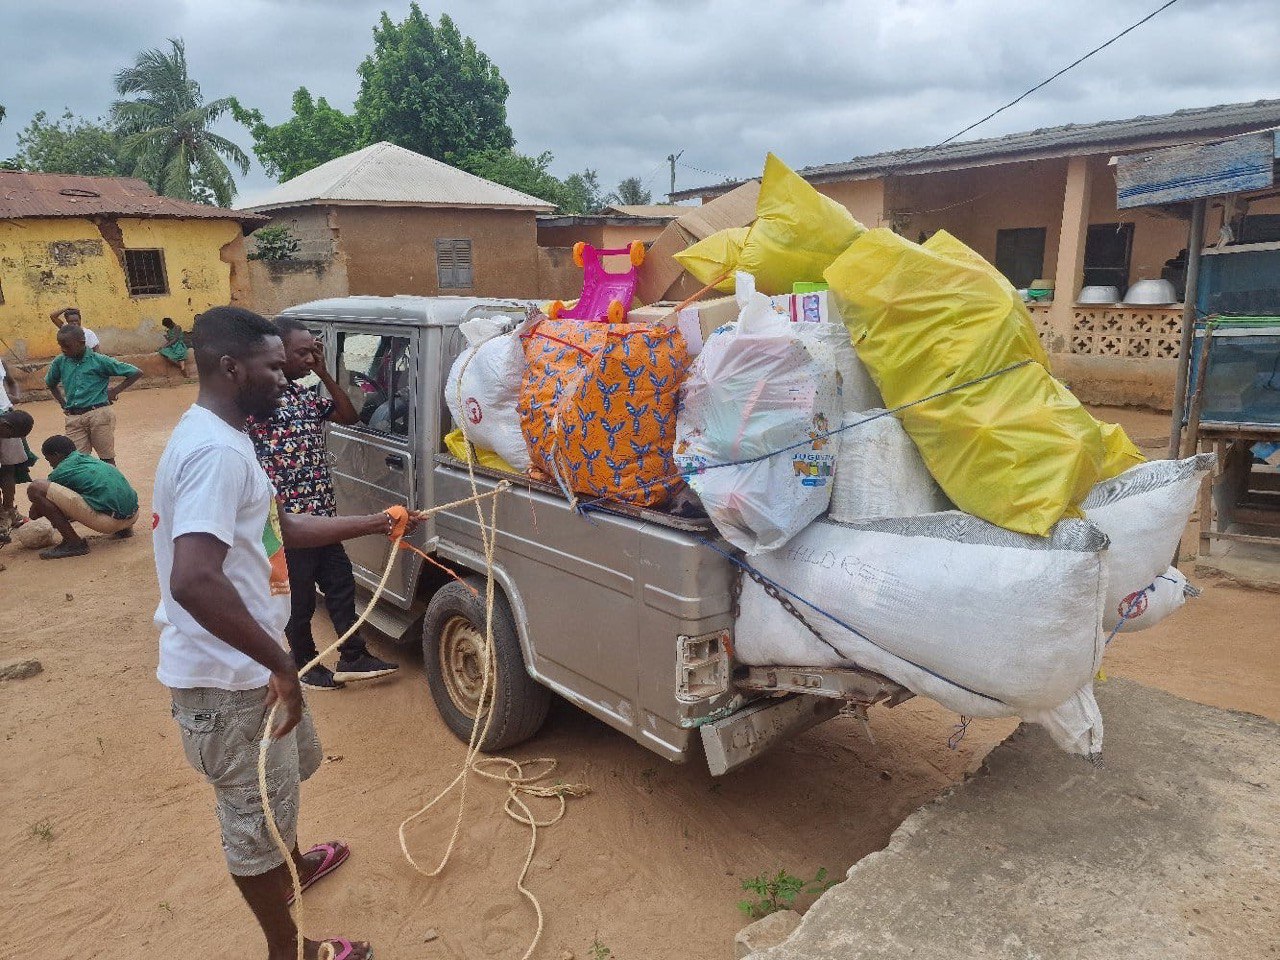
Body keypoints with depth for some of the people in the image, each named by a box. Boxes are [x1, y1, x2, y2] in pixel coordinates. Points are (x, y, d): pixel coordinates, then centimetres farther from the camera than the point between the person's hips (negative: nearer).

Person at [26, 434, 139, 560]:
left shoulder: (62, 471, 4)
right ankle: (123, 529, 19)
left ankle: (74, 543, -5)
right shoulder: (91, 459, 24)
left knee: (35, 488, -7)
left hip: (107, 520, -8)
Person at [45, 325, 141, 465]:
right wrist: (63, 403, 17)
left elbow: (136, 373, -2)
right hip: (74, 418, 4)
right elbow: (50, 383, 29)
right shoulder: (60, 362, 8)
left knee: (107, 459, 5)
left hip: (99, 414, -4)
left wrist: (115, 391, -3)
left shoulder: (99, 360, -5)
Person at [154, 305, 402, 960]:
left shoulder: (220, 438, 9)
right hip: (228, 675, -11)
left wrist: (372, 525, 21)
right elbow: (193, 581, -37)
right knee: (256, 813, 9)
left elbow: (280, 528, 19)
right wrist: (280, 664, -30)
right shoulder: (215, 450, -26)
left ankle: (293, 864, 57)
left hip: (244, 663, 11)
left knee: (286, 773, 31)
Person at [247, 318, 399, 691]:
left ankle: (353, 657, 23)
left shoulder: (305, 392, 10)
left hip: (322, 513, 8)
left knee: (341, 583, 11)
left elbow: (349, 416, 12)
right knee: (299, 597, 8)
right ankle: (304, 665, 26)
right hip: (288, 519, -7)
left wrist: (323, 372, 5)